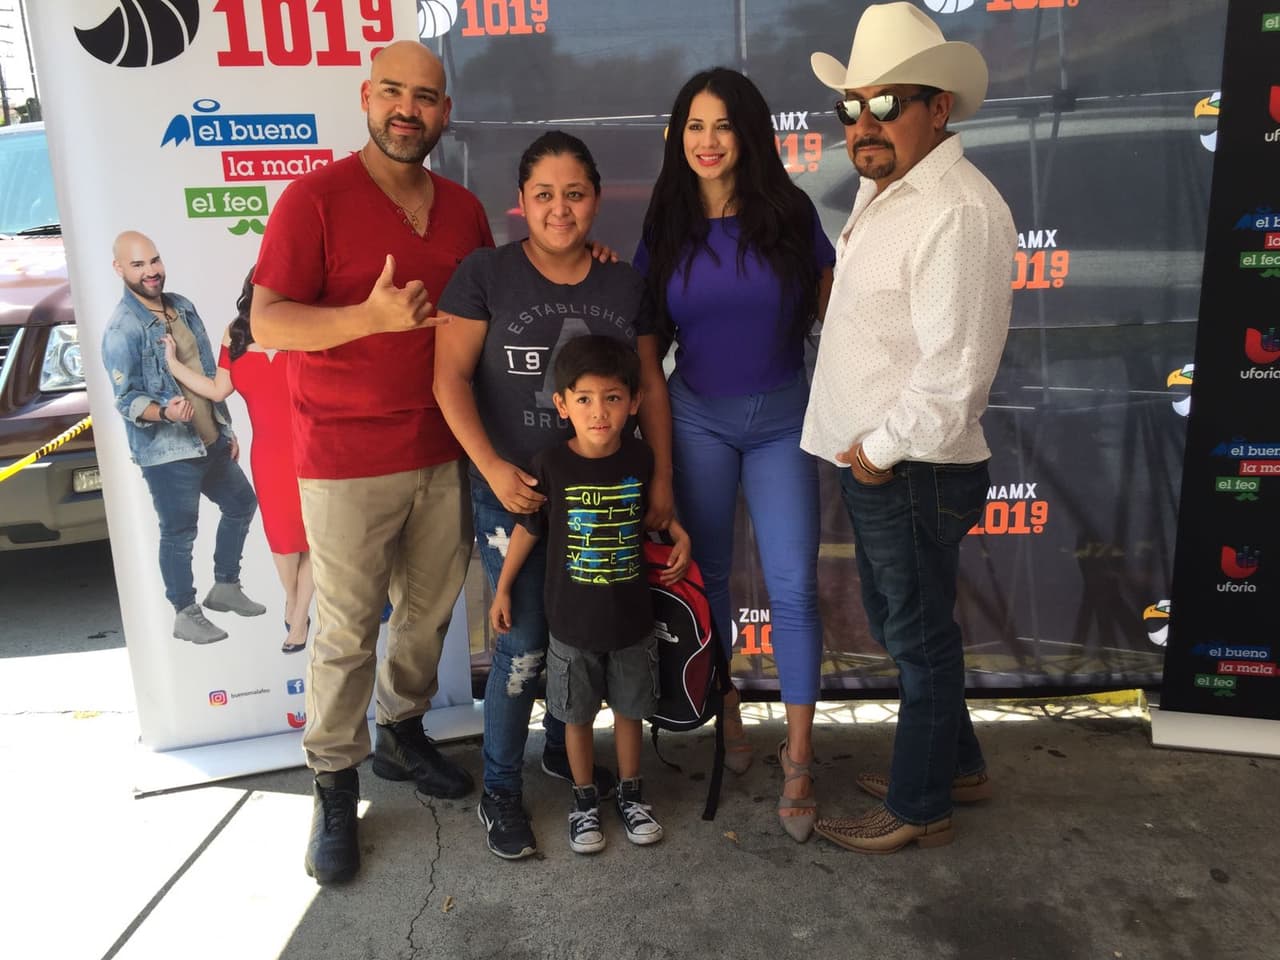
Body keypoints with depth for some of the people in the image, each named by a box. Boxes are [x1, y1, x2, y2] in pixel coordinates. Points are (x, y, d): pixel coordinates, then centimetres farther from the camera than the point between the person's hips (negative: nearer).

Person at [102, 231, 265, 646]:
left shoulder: (182, 306, 9)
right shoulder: (121, 329, -14)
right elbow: (126, 399, -15)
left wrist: (227, 428, 15)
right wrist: (165, 412, -35)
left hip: (211, 441, 8)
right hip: (167, 452, -8)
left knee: (242, 504, 18)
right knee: (179, 533, 2)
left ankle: (225, 586, 34)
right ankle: (186, 615, 19)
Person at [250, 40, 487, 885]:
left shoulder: (464, 209, 10)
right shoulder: (316, 198, -6)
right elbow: (267, 321, -11)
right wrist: (371, 317, -26)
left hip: (445, 453, 5)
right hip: (348, 462, -5)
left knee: (432, 610, 15)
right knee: (348, 629, 1)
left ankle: (402, 733, 37)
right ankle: (335, 785, 20)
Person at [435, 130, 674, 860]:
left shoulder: (625, 284, 5)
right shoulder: (485, 274, -5)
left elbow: (650, 386, 8)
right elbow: (450, 376, -9)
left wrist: (661, 481, 5)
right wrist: (493, 467, -18)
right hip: (514, 494, -4)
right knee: (524, 646, -1)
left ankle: (565, 752, 38)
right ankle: (500, 791, 20)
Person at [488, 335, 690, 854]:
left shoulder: (640, 458, -8)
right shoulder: (550, 465, -14)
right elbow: (528, 528, -3)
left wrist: (681, 538, -5)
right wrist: (502, 589, 1)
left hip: (632, 618, 2)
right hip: (572, 621, -1)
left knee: (630, 709, 17)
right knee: (578, 715, 14)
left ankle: (630, 793, 38)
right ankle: (584, 800, 34)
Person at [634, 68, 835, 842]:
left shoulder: (790, 212, -3)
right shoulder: (666, 225, 0)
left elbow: (829, 307, 3)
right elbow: (646, 335, 5)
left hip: (783, 417, -1)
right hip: (698, 417, 2)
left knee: (794, 584, -4)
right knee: (707, 575, 11)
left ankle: (799, 757, 9)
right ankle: (728, 715, 33)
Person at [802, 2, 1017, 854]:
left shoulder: (959, 209, -20)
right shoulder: (880, 190, 11)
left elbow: (955, 368, -27)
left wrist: (882, 449, -15)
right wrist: (867, 448, 15)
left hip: (914, 473, -10)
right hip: (872, 459, 10)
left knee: (919, 637, 7)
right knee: (899, 625, 22)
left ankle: (920, 806, 27)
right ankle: (957, 761, 42)